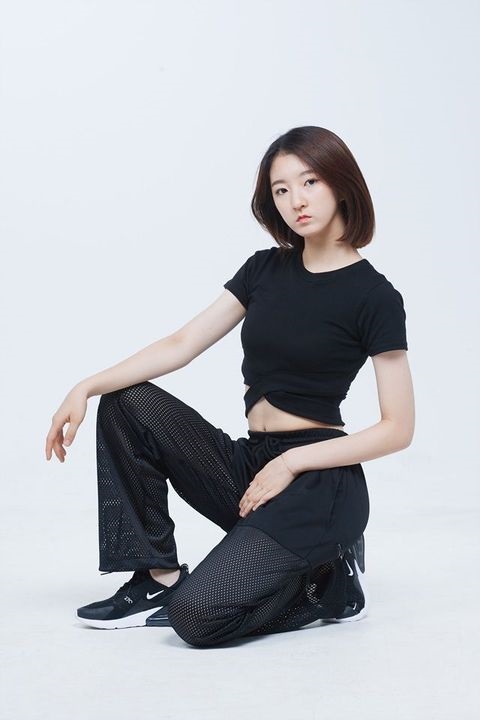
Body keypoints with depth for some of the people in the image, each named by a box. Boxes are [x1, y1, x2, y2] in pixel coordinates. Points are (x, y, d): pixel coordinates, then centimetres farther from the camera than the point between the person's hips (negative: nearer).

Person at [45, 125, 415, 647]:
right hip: (250, 466, 7)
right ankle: (159, 580, -5)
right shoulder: (265, 269, 8)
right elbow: (180, 345, 3)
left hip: (321, 484, -6)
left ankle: (328, 583, 3)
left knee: (199, 616, -24)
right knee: (130, 403, -10)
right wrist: (87, 388, -8)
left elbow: (398, 429, -10)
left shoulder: (374, 296, -8)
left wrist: (290, 463, -14)